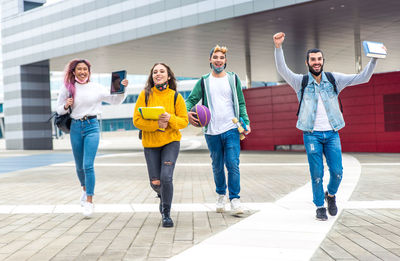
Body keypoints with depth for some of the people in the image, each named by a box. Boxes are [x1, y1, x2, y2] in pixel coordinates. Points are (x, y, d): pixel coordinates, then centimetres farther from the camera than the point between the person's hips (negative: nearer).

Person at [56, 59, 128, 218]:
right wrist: (66, 106, -12)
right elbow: (59, 110, 9)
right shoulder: (67, 88, 2)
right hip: (75, 127, 2)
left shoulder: (97, 88, 2)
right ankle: (85, 190, 42)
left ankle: (89, 201, -8)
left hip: (92, 127, -2)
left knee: (88, 165, -13)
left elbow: (115, 100, 9)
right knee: (79, 165, 14)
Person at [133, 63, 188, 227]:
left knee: (166, 177, -16)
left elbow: (184, 121, 0)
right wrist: (156, 124, -20)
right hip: (150, 143, 1)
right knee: (155, 182, 2)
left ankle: (166, 213, 2)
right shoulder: (145, 95, -2)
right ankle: (163, 196, 40)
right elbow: (137, 120, -6)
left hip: (171, 141, -1)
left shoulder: (176, 96, -1)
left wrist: (170, 118, -20)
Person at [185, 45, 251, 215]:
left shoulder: (233, 79, 9)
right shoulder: (203, 82, 8)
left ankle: (235, 199, -4)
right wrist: (187, 113, -16)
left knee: (233, 164, -10)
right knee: (217, 166, 10)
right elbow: (191, 100, 6)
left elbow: (241, 104, 11)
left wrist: (246, 122, -1)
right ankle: (221, 195, 28)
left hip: (231, 130, -1)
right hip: (212, 131, 1)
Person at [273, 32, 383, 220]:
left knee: (337, 172, -2)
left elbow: (362, 78, 6)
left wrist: (374, 60, -7)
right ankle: (320, 207, 17)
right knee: (316, 174, 0)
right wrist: (278, 47, -27)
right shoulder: (301, 82, 2)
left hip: (332, 134, 2)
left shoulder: (334, 79, 7)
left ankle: (331, 195, 28)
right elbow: (282, 70, -13)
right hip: (312, 135, -2)